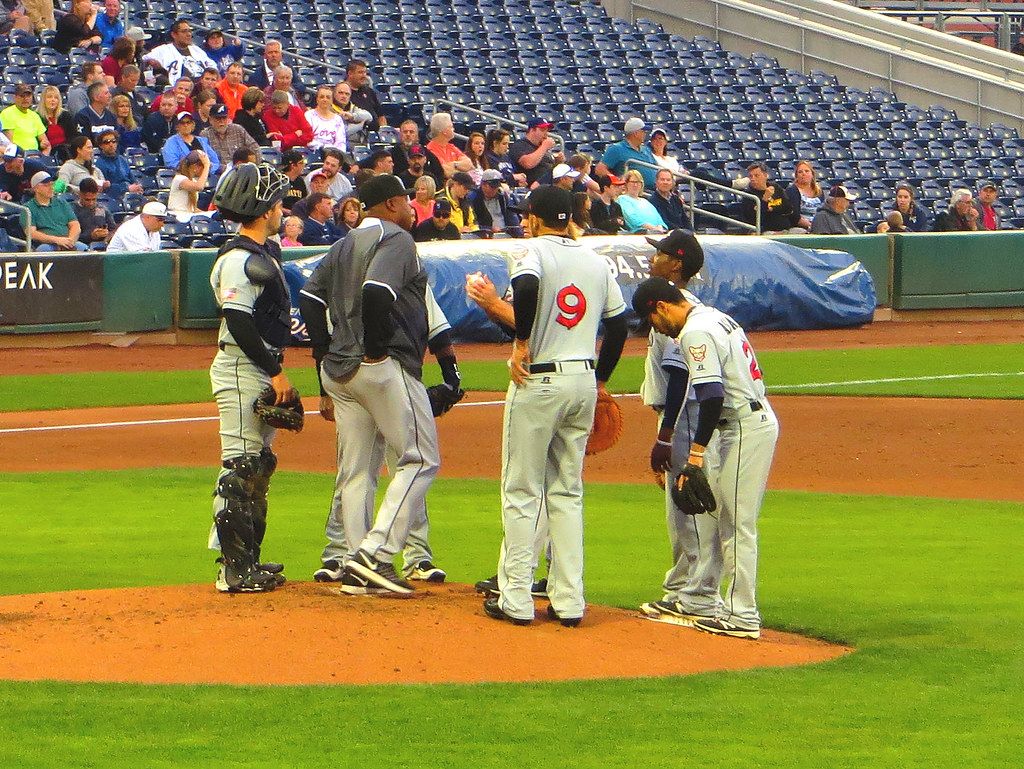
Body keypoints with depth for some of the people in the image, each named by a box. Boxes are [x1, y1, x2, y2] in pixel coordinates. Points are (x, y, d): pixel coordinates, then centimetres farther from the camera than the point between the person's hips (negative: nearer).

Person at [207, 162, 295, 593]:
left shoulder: (265, 254, 16)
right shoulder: (238, 260, -15)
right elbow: (239, 323, -22)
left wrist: (277, 373, 17)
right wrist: (275, 372, -19)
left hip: (264, 375, 11)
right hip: (242, 374, -11)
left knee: (259, 466, 14)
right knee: (241, 468, -10)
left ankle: (248, 559, 21)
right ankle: (235, 569, -10)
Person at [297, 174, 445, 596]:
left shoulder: (343, 246, 18)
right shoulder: (396, 239, -7)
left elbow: (309, 296, 12)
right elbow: (376, 290, -24)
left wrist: (326, 357, 11)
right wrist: (377, 350, -14)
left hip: (339, 369, 8)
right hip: (385, 367, -8)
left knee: (356, 470, 10)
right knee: (420, 458, -3)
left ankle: (355, 568, 9)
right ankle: (376, 553, -14)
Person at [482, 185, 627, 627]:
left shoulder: (537, 252, -9)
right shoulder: (596, 261, 10)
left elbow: (527, 285, -32)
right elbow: (618, 322, 14)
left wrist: (522, 341, -21)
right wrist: (601, 380, 22)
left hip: (538, 381, -6)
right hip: (584, 382, 6)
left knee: (521, 492, 2)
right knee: (567, 493, 13)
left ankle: (515, 598, 1)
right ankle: (569, 601, 9)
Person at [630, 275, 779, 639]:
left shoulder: (695, 332, -16)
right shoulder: (715, 317, 16)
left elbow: (712, 395, -25)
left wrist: (696, 453, -26)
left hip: (745, 428, -11)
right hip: (757, 420, 11)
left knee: (737, 523, -6)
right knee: (711, 511, 19)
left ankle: (743, 617, -4)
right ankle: (702, 599, 27)